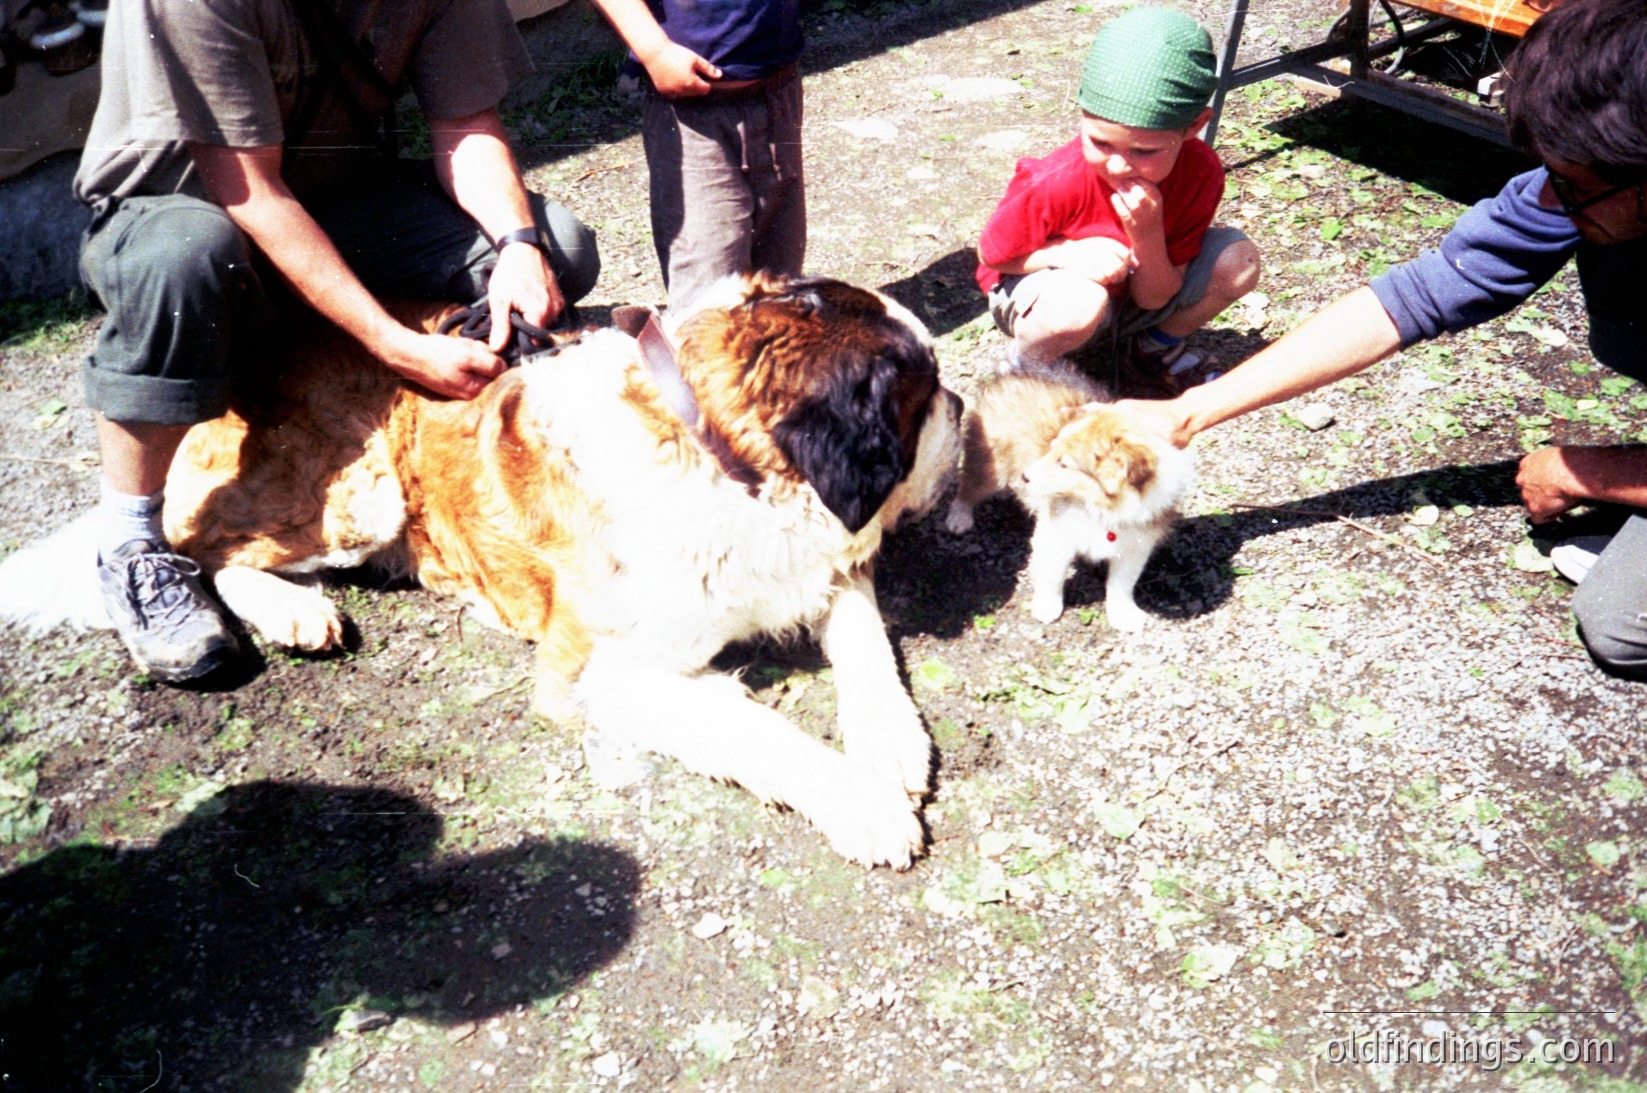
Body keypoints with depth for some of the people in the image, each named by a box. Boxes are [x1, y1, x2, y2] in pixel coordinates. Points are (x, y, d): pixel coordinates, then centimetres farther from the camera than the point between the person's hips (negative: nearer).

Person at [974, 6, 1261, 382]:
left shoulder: (1201, 172, -21)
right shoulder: (1056, 183, -32)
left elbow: (1155, 299, -15)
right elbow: (991, 254, -15)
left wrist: (1147, 234, -35)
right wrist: (1070, 252, -32)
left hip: (1133, 288, 5)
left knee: (1239, 260, -17)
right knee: (1081, 303, -40)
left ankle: (1159, 345, 12)